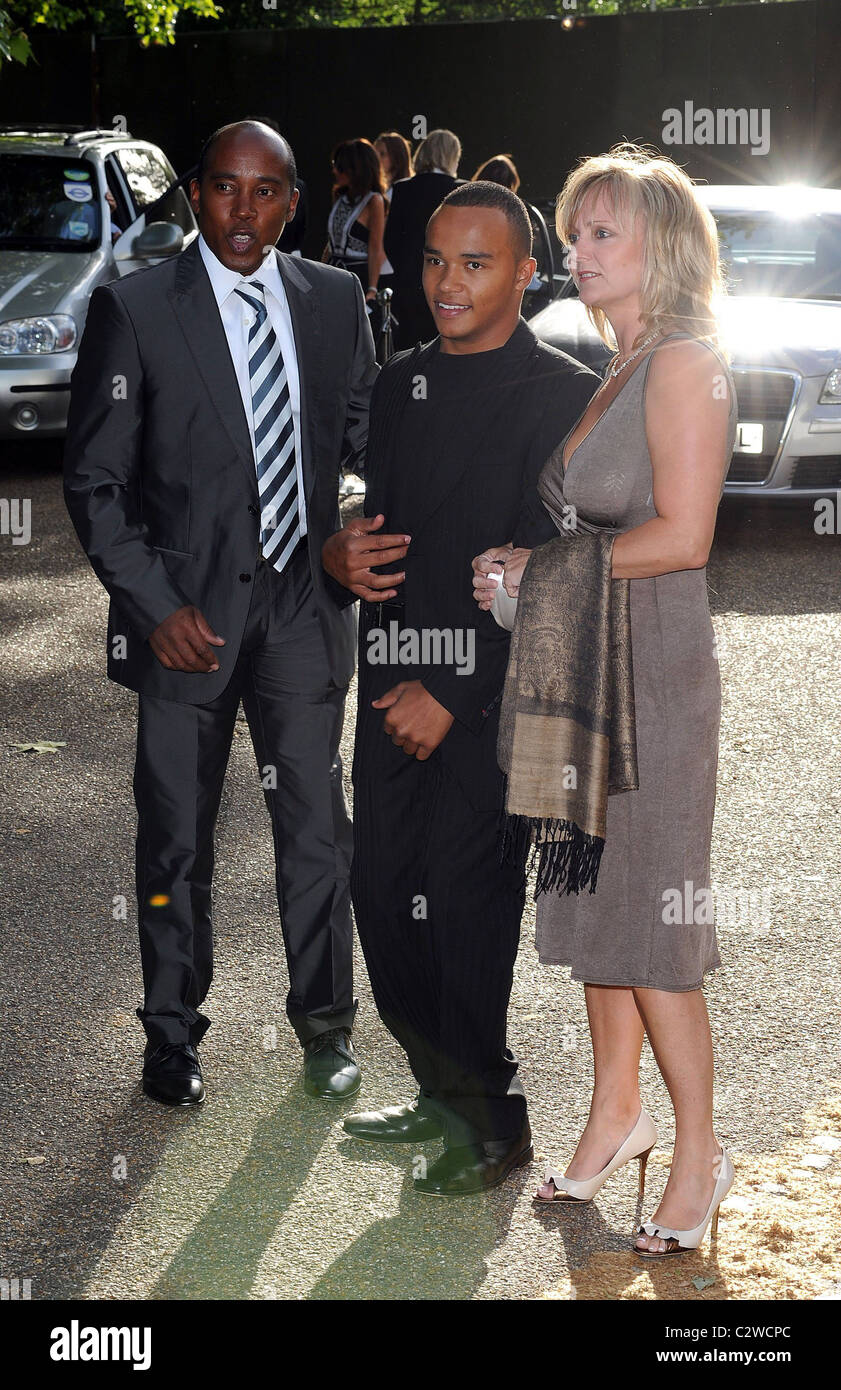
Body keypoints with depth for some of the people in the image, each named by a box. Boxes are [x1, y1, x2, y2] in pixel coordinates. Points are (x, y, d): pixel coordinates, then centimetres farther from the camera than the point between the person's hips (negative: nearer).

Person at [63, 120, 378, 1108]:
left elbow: (364, 434, 12)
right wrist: (156, 607, -13)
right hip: (187, 609, -2)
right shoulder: (134, 309, -6)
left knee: (315, 819, 7)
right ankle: (172, 1035, 25)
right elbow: (94, 481, -5)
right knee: (176, 833, 9)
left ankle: (324, 1019, 26)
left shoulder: (335, 300, 4)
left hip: (303, 597, 2)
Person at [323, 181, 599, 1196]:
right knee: (380, 890, 10)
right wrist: (339, 553, -4)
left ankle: (494, 1124, 14)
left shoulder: (564, 398, -9)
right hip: (394, 683, 7)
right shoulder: (397, 384, 12)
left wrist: (457, 696, -15)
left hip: (493, 693, -7)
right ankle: (442, 1094, 27)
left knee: (464, 902, -3)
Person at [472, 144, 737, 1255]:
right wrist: (527, 563, 0)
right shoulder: (619, 370, 16)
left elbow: (681, 535, -19)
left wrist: (541, 568, -13)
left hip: (652, 669, -8)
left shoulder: (685, 362, -11)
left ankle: (698, 1153, 11)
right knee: (597, 905, 13)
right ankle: (617, 1112, 26)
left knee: (647, 922, -2)